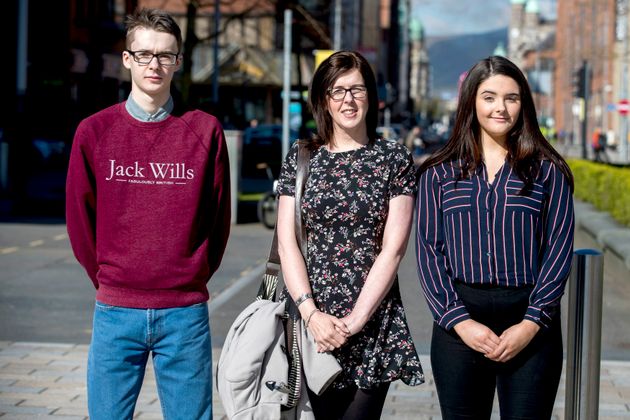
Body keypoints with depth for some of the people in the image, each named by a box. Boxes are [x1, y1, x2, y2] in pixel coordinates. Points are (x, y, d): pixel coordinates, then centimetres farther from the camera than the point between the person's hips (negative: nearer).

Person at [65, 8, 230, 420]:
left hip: (186, 312, 0)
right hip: (116, 312, 1)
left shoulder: (205, 130, 1)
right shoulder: (94, 131, 2)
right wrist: (107, 279, 9)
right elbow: (80, 220, 8)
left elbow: (218, 216, 6)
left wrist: (192, 277, 8)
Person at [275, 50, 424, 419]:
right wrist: (311, 313, -10)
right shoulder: (300, 158, 8)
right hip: (311, 321, 2)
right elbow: (287, 243, 3)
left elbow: (393, 248, -3)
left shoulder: (395, 158, 3)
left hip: (373, 323, -1)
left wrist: (355, 319, -11)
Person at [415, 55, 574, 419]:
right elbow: (429, 251, 2)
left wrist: (531, 324, -11)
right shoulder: (439, 174, 8)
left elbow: (559, 249, 0)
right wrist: (459, 321, -10)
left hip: (531, 325, -1)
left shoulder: (548, 171, 6)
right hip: (459, 322, 1)